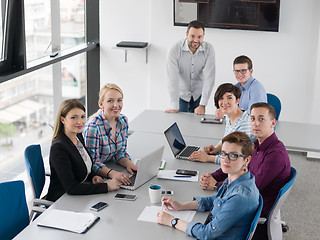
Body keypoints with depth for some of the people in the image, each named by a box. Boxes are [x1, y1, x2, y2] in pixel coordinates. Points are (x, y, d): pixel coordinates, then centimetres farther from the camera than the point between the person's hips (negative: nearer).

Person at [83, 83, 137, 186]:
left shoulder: (123, 120, 0)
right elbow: (92, 163, -21)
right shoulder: (93, 126, -22)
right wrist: (112, 173, -37)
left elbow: (121, 152, 7)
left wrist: (129, 164, -14)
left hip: (112, 167, 7)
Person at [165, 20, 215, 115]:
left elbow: (209, 78, -21)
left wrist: (202, 105, -27)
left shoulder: (208, 49, -17)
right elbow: (173, 78, -26)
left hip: (199, 95, 1)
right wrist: (174, 107, -31)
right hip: (180, 95, -1)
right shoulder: (175, 50, -21)